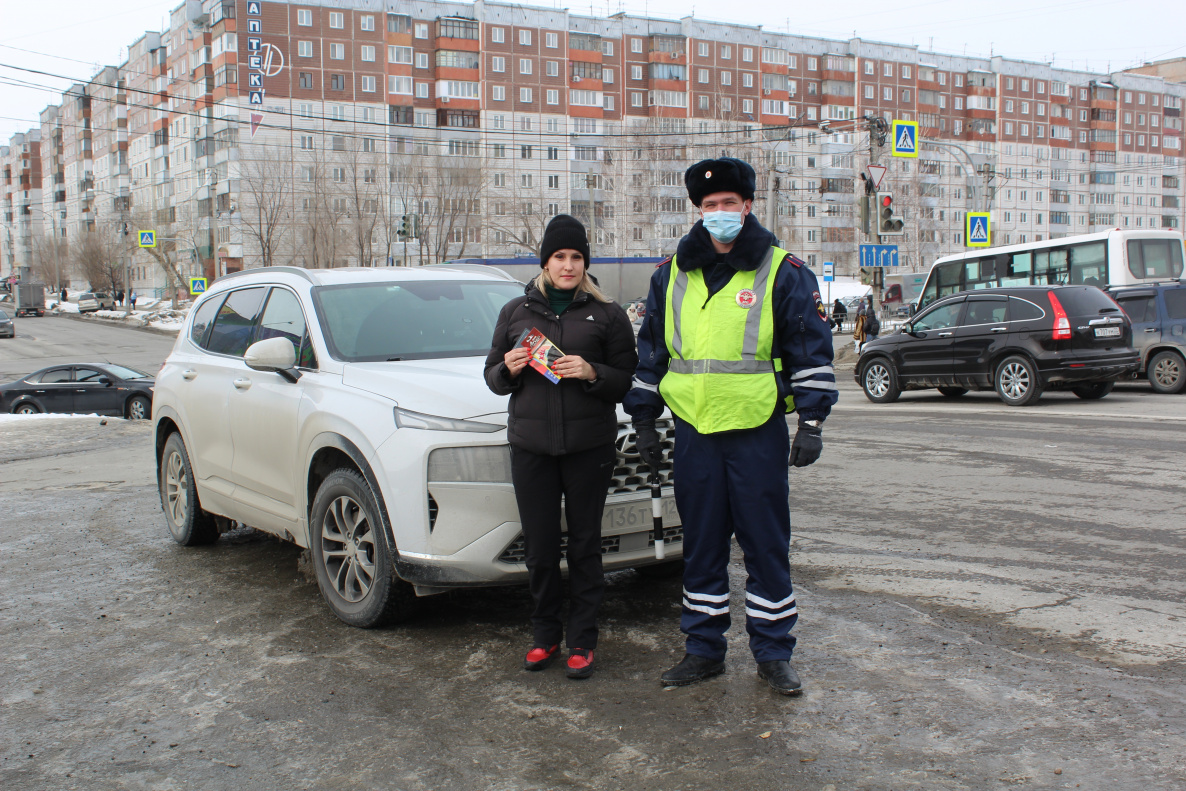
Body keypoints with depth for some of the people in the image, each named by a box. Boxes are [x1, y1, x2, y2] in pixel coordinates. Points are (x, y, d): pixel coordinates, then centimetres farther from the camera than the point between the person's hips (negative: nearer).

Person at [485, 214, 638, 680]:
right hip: (530, 445, 2)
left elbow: (628, 379, 3)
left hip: (589, 446, -1)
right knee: (539, 547, 4)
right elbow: (493, 378, 16)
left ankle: (582, 641, 15)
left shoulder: (606, 314, 6)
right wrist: (509, 370, -6)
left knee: (585, 545, 4)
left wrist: (592, 373, -15)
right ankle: (544, 635, 21)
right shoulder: (516, 311, 13)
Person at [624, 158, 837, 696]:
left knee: (766, 546, 4)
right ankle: (703, 650, 21)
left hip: (759, 433, -3)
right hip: (694, 433, 3)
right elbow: (650, 350, 15)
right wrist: (644, 420, 12)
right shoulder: (671, 276, 10)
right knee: (701, 546, 10)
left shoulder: (783, 272, 0)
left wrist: (811, 422, -6)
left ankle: (773, 653, 17)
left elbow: (812, 349, 0)